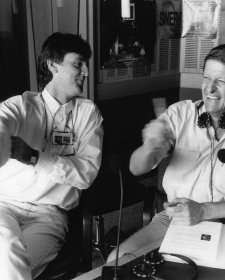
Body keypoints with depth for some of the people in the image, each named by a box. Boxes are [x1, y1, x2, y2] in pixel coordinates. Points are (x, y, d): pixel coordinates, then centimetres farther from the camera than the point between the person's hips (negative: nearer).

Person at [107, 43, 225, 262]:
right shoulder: (180, 113, 3)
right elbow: (136, 168, -5)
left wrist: (203, 211, -23)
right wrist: (150, 146, -28)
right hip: (173, 218, 2)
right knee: (116, 261, -15)